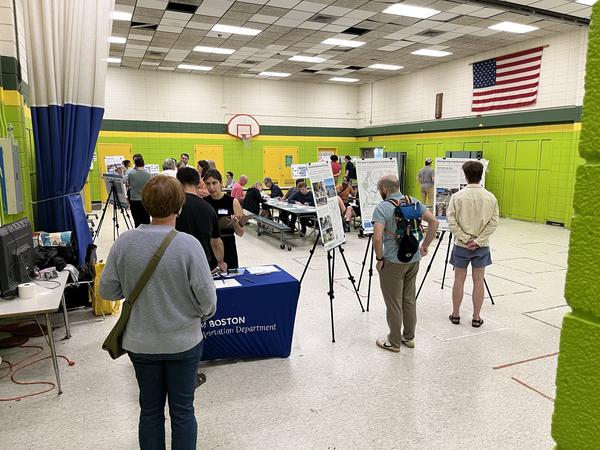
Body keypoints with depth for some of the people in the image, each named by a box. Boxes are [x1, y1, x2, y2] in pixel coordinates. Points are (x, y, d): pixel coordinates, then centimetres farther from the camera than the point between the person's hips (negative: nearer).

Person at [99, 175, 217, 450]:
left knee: (150, 408, 20)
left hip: (141, 343, 3)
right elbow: (207, 298, -18)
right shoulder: (188, 245, -22)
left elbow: (108, 290, -3)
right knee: (182, 409, 15)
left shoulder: (124, 243, -12)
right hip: (183, 342, -3)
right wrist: (203, 315, 4)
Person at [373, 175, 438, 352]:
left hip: (393, 262, -6)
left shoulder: (382, 208, -16)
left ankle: (394, 342, 18)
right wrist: (425, 245, 4)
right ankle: (409, 337, 29)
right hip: (414, 259, 7)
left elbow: (377, 237, -26)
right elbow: (434, 221, -1)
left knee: (393, 303, 6)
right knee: (409, 300, 18)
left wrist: (379, 259, -12)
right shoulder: (413, 202, 4)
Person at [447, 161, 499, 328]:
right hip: (482, 246, 1)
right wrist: (478, 241, -9)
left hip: (461, 245, -1)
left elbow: (452, 223, -13)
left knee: (459, 279, 10)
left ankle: (455, 314, 20)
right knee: (478, 280, 9)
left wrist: (465, 239, -8)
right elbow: (493, 223, -8)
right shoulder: (490, 197, -4)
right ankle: (477, 317, 17)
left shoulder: (458, 196, -10)